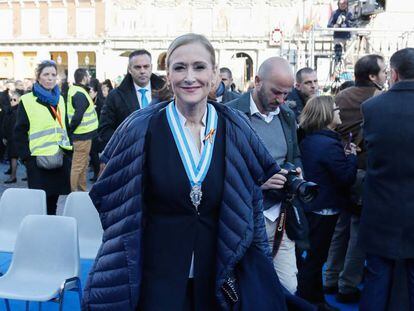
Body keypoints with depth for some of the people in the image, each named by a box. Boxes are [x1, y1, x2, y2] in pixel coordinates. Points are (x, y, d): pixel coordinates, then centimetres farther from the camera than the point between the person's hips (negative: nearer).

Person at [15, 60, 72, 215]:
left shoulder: (60, 99, 14)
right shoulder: (27, 100, -3)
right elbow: (20, 132, -5)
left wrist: (69, 150, 11)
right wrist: (26, 156, -12)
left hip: (60, 157, 5)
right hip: (38, 160, -5)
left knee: (53, 201, 12)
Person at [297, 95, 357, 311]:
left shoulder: (307, 141, 4)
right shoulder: (329, 144, -23)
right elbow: (348, 178, -21)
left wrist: (344, 156, 2)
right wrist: (352, 156, -7)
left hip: (311, 204, 9)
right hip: (325, 208, -9)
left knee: (314, 255, 19)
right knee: (315, 257, 4)